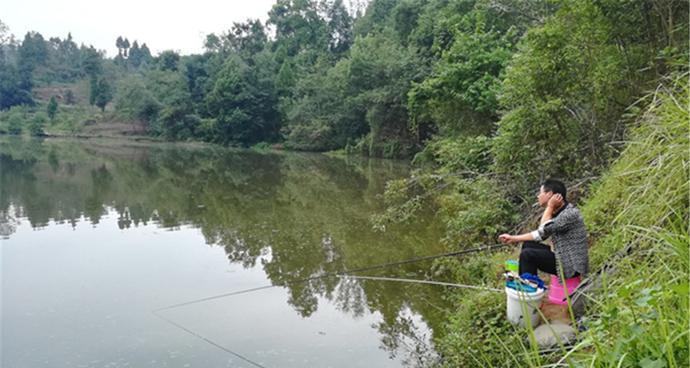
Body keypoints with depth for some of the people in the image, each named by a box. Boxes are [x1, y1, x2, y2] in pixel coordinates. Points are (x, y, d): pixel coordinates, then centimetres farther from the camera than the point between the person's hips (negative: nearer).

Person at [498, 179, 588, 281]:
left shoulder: (570, 213, -20)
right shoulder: (557, 212, 8)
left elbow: (544, 229, -25)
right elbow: (540, 234, 14)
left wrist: (549, 206, -16)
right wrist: (513, 238, 12)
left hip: (572, 265, -9)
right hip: (563, 257, 9)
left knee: (527, 254, -17)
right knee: (528, 245, 12)